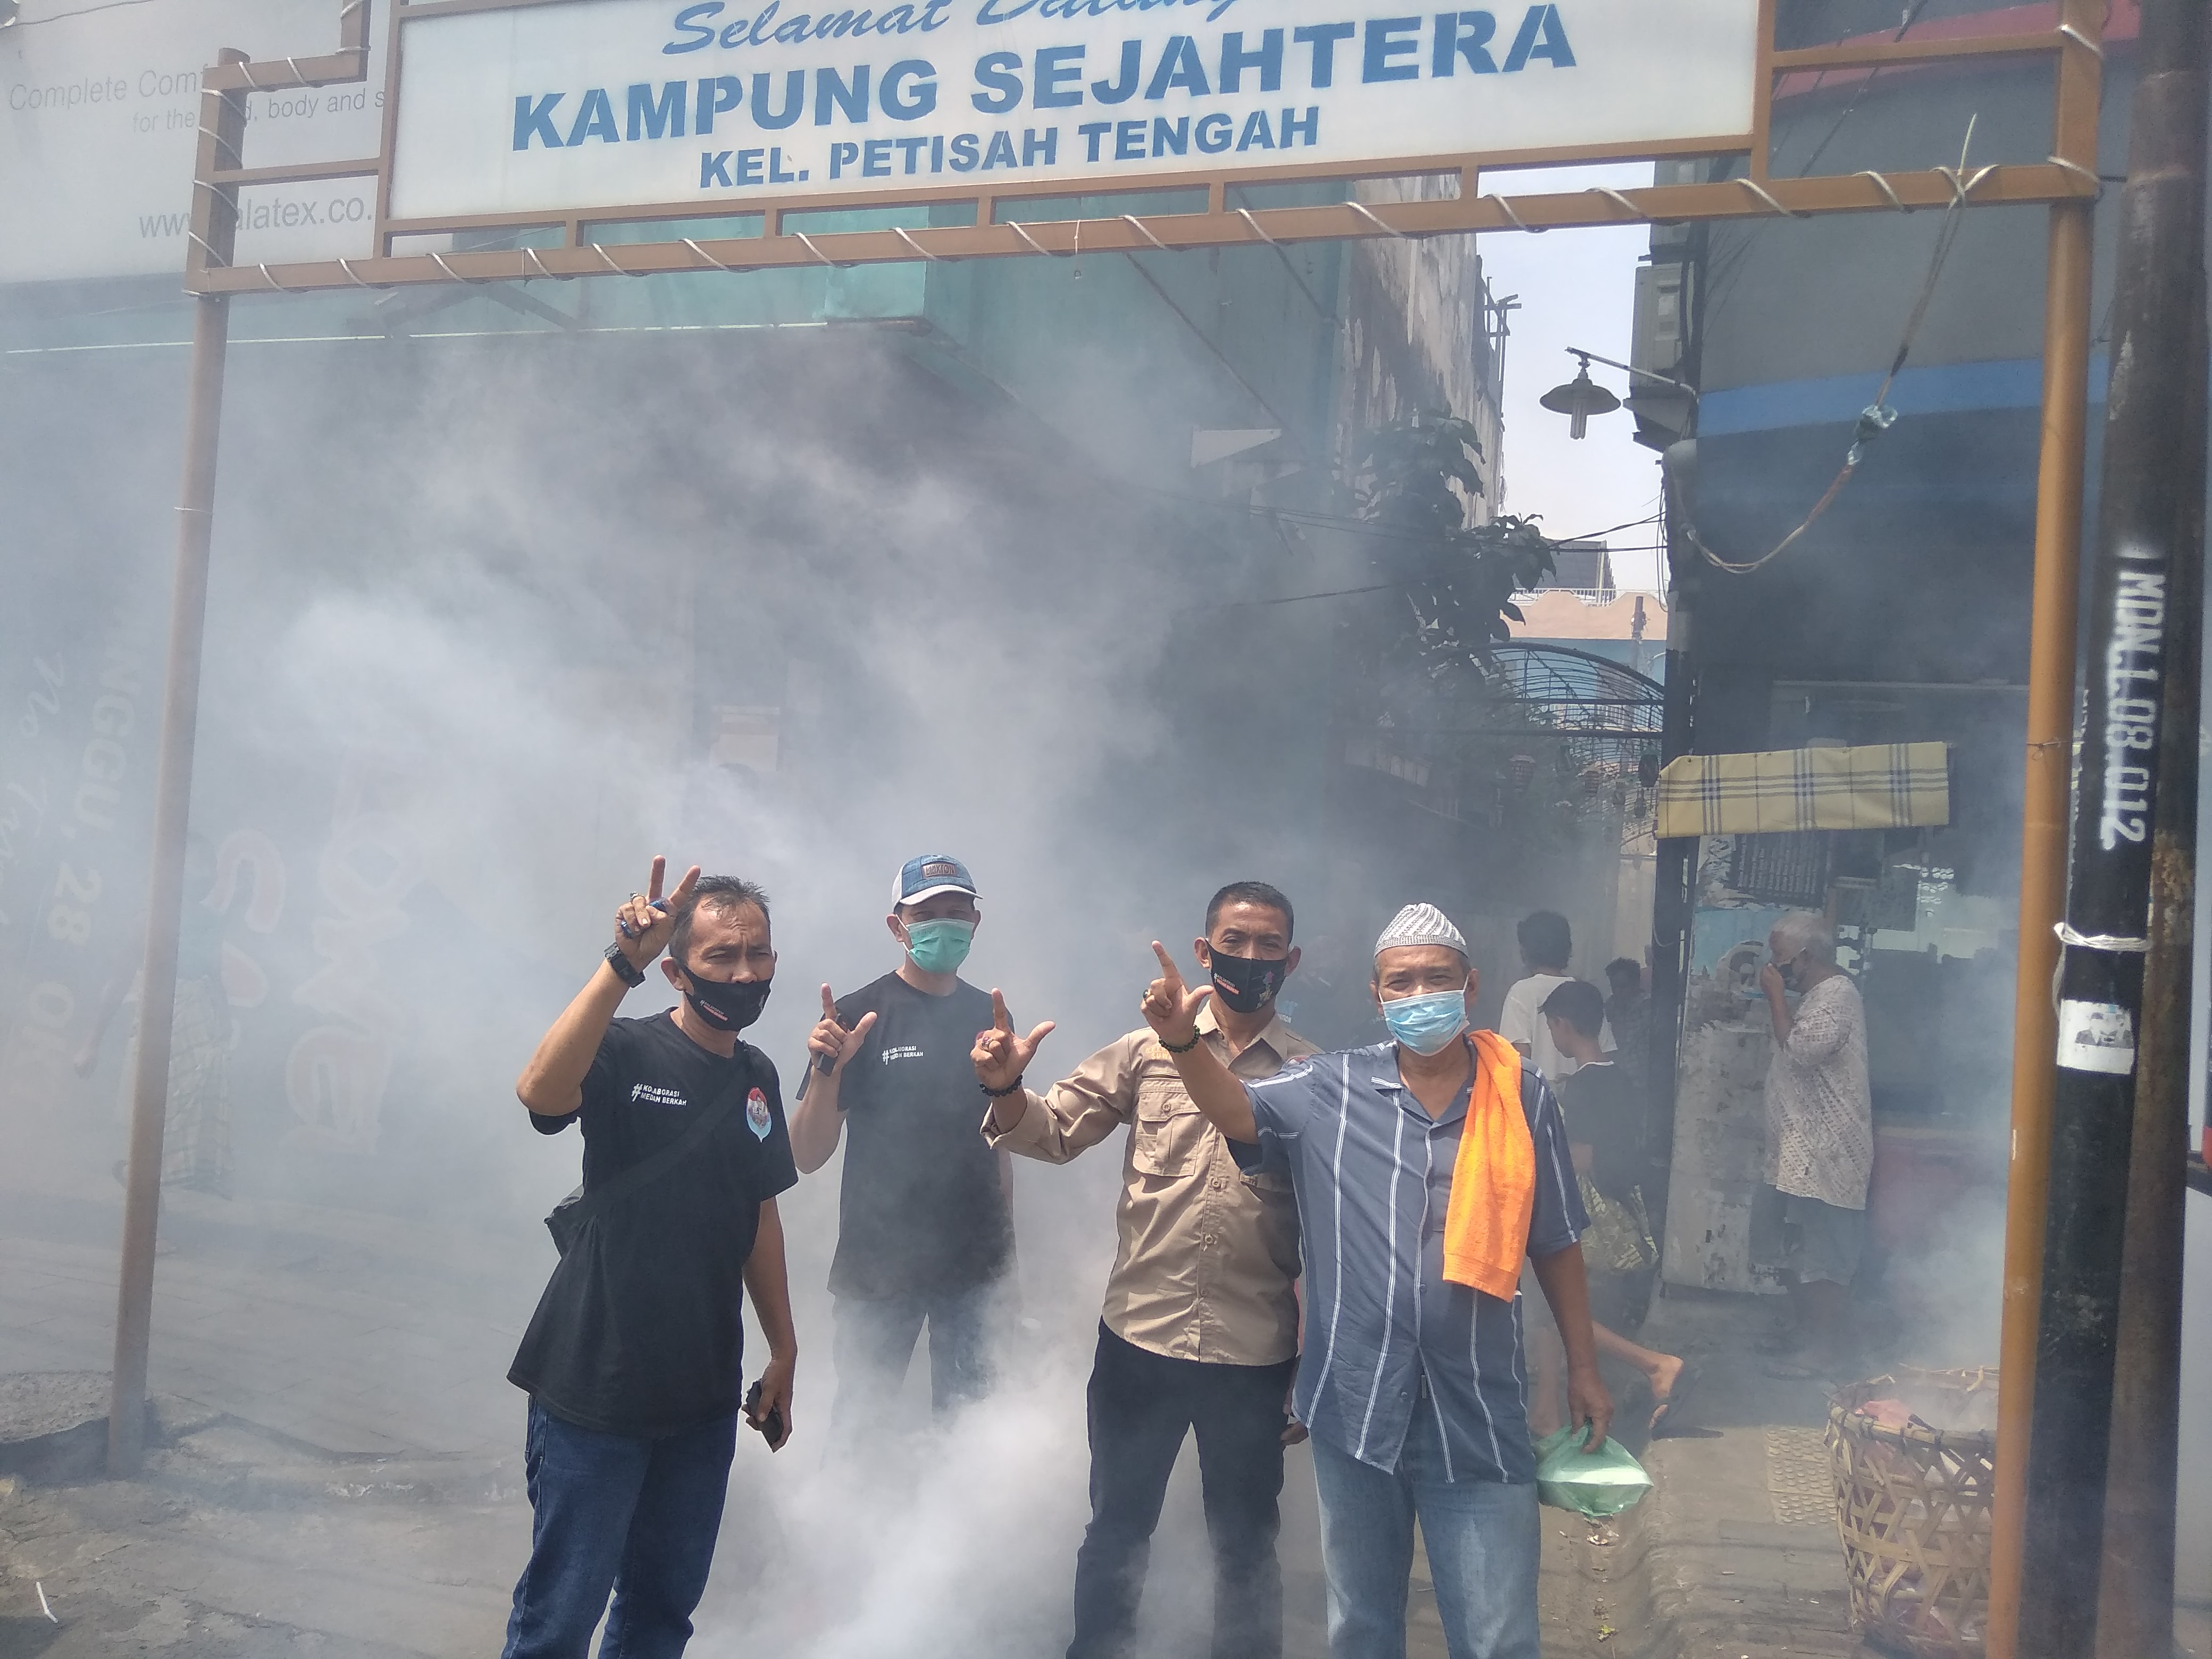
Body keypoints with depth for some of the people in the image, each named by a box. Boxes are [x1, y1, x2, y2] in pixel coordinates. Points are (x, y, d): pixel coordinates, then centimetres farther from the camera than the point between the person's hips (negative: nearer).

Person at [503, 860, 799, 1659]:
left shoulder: (757, 1077, 7)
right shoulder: (626, 1053, -13)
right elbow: (540, 1091, -35)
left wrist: (784, 1351, 17)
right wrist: (623, 962, -40)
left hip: (704, 1396, 6)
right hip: (594, 1388, -6)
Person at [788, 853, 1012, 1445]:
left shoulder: (987, 1016, 4)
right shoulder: (860, 1014, -9)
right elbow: (807, 1157, -11)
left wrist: (1006, 1241, 12)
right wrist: (827, 1070, -27)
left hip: (974, 1262, 4)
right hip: (880, 1262, -3)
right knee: (859, 1423, 5)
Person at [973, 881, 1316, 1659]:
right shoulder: (1146, 1052, 1)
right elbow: (1055, 1130, 0)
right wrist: (1005, 1087, -22)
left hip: (1254, 1357, -1)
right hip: (1139, 1339, 1)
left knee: (1246, 1546, 14)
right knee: (1116, 1532, 15)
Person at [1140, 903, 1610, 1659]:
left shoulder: (1523, 1097, -2)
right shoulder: (1328, 1090, -2)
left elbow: (1555, 1243, 5)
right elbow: (1238, 1108, -16)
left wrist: (1583, 1367, 8)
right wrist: (1183, 1040, -36)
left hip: (1478, 1419, -1)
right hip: (1354, 1409, 1)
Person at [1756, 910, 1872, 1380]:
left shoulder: (1838, 996, -16)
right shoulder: (1818, 995, 17)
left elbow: (1798, 1049, -27)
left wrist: (1776, 997, -19)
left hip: (1826, 1154, -11)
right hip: (1804, 1152, 11)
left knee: (1823, 1257, -4)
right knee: (1801, 1253, 16)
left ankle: (1826, 1346, 3)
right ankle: (1808, 1332, 25)